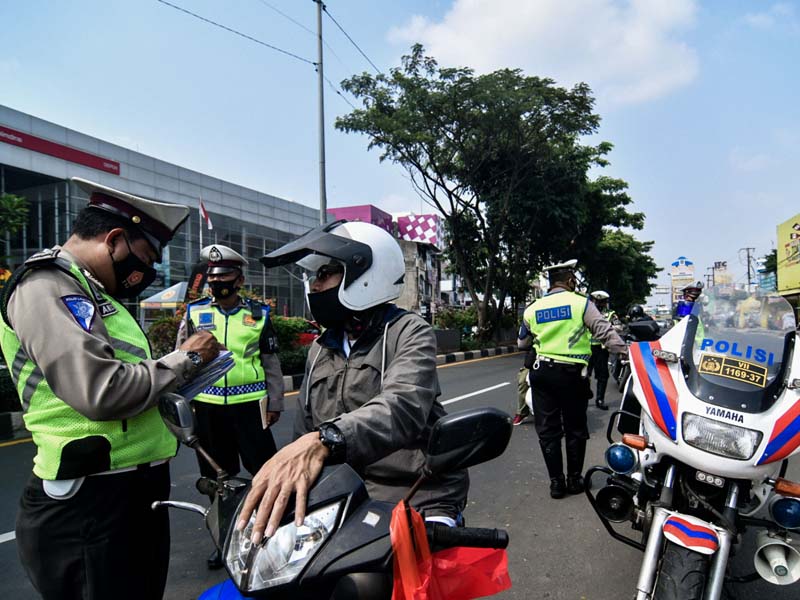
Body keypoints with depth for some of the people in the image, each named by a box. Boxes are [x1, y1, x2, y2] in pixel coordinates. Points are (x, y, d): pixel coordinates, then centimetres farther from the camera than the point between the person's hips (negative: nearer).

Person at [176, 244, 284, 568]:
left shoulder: (258, 314, 3)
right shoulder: (194, 312, 5)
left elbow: (271, 362, 7)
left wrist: (275, 403, 5)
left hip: (249, 404, -2)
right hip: (206, 406, 2)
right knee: (217, 475, 13)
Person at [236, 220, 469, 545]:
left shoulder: (409, 332, -7)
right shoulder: (320, 350, 15)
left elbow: (404, 406, -27)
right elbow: (305, 431, 20)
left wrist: (323, 441, -42)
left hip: (419, 499, -5)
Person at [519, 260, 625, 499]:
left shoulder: (532, 309, 7)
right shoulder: (581, 303, -4)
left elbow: (523, 343, 19)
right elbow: (605, 332, -11)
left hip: (542, 371, 3)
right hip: (571, 373, -2)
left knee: (548, 430, 8)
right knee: (575, 429, 13)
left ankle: (556, 482, 12)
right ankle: (574, 479, 22)